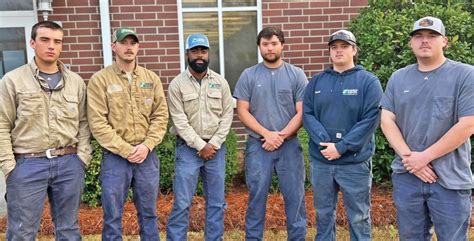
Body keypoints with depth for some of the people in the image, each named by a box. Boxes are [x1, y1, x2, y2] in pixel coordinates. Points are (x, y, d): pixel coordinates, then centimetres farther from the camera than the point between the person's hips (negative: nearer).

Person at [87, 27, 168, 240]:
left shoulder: (151, 78, 7)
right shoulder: (100, 79, -4)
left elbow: (161, 115, 4)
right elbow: (97, 123, -10)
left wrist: (146, 146, -9)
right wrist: (125, 150, -13)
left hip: (147, 155, 3)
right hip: (115, 157, -3)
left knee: (148, 213, 15)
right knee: (113, 216, 8)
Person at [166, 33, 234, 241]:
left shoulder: (221, 82, 4)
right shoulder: (177, 84, -4)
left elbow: (227, 116, 0)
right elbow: (179, 121, -9)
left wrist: (213, 144, -9)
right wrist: (200, 146, -13)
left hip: (216, 148, 3)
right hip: (188, 148, -3)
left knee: (216, 201, 11)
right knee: (182, 202, 0)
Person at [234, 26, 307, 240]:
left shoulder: (296, 75, 2)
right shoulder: (248, 75, 3)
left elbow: (302, 112, -2)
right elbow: (242, 111, -1)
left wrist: (281, 136, -11)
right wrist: (267, 134, -11)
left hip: (289, 145, 0)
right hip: (257, 145, 0)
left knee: (294, 195, 7)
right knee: (256, 195, 8)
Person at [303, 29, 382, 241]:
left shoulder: (368, 81, -3)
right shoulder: (317, 81, 8)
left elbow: (371, 119, -11)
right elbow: (307, 114, 1)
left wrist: (341, 147, -17)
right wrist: (324, 141, -15)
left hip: (355, 162, -3)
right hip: (320, 160, 3)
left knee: (358, 217, 8)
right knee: (323, 213, 16)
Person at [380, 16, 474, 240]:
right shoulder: (398, 78, 7)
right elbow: (387, 120, 2)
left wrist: (425, 157, -13)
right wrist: (408, 156, -10)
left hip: (450, 179, -3)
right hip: (405, 175, 4)